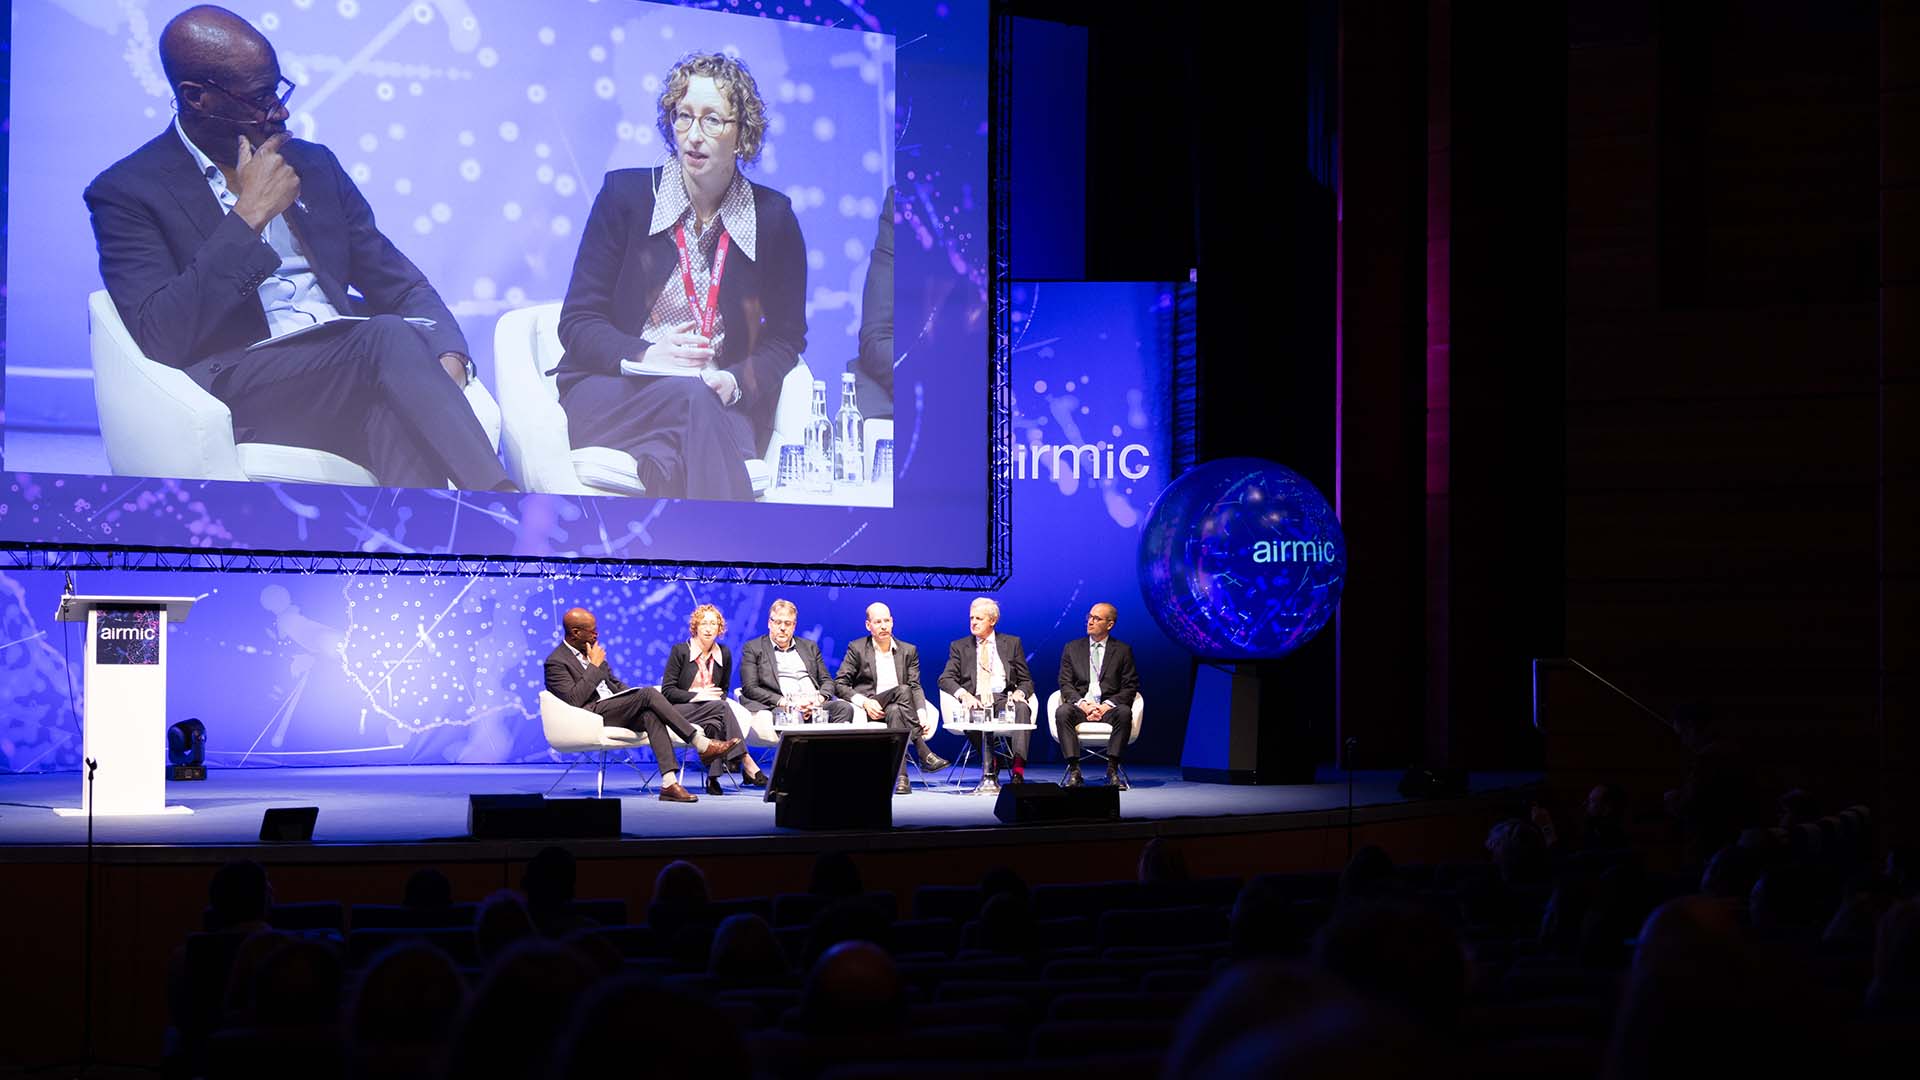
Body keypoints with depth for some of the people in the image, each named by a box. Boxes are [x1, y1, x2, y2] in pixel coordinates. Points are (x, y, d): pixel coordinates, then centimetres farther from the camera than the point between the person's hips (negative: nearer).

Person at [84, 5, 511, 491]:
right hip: (237, 391, -5)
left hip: (348, 373, 5)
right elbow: (160, 339, -10)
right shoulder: (127, 192, 4)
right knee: (388, 339, -33)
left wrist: (446, 357, -5)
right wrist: (248, 217, -10)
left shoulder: (313, 164, 21)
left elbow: (400, 284, 19)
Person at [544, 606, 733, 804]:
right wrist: (594, 665, -12)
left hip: (616, 709, 8)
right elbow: (574, 699, -19)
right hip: (593, 714, -8)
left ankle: (669, 783, -39)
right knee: (648, 693, -25)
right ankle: (702, 745, -26)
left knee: (651, 715, -26)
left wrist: (636, 702, 7)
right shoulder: (556, 662, -5)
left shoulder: (590, 651, 21)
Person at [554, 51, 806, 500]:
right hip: (607, 392, 0)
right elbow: (577, 323, 3)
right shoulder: (624, 194, 4)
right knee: (691, 398, -35)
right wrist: (644, 356, -17)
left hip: (720, 406, 0)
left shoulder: (774, 218, 8)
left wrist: (736, 382, -11)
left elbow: (786, 337, 12)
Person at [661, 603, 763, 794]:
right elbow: (667, 690, -6)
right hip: (678, 710, -4)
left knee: (715, 724, -35)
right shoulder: (680, 651, -4)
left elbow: (723, 690, 21)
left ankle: (713, 777, -38)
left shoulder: (723, 654, 9)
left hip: (711, 710, 4)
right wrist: (697, 696, -17)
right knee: (721, 707, -31)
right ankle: (748, 765, -35)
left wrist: (718, 698, -3)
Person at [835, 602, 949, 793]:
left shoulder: (909, 651, 15)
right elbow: (839, 684, 1)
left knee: (895, 712, -38)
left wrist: (921, 713, -14)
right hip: (868, 709, -2)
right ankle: (924, 754, -38)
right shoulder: (856, 648, 7)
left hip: (897, 707, 2)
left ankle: (900, 776, -46)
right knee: (902, 690, -33)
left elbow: (915, 687, 6)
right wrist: (864, 701, -16)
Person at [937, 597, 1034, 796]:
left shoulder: (1012, 643, 17)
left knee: (1022, 708, -34)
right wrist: (964, 694, -16)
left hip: (1004, 698, 0)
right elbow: (945, 679, 5)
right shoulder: (959, 647, 16)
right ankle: (991, 769, -28)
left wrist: (1019, 693, -10)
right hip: (975, 701, 0)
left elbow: (1026, 681, 15)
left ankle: (1018, 770, -45)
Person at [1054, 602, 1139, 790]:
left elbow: (1130, 687, 4)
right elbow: (1065, 684, 6)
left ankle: (1113, 769, -30)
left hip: (1108, 706, -1)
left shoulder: (1123, 650, 10)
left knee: (1124, 712, -34)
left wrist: (1108, 704, -13)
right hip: (1080, 705, 1)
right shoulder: (1072, 648, 14)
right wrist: (1082, 703, -14)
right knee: (1062, 712, -32)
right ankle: (1074, 770, -32)